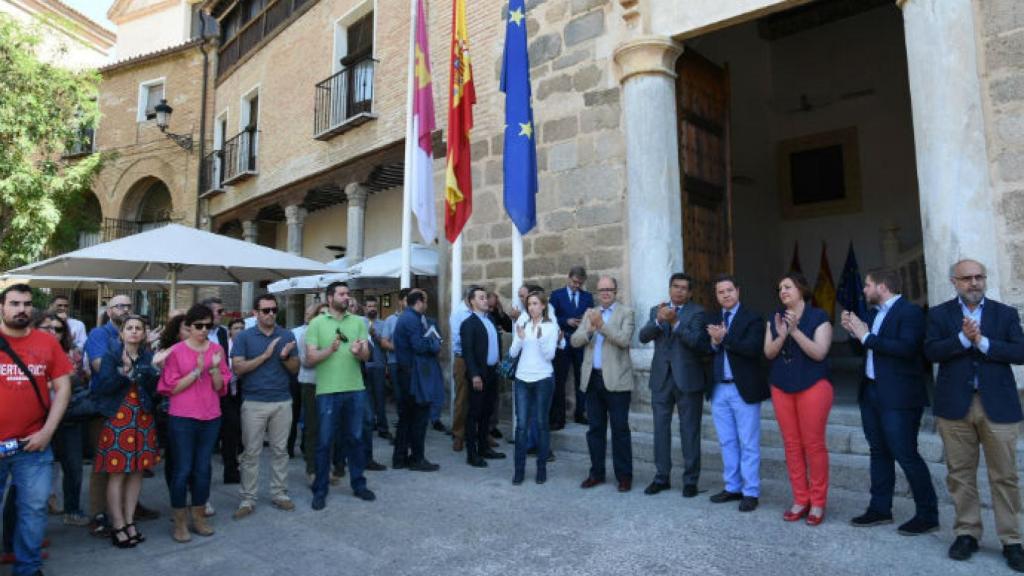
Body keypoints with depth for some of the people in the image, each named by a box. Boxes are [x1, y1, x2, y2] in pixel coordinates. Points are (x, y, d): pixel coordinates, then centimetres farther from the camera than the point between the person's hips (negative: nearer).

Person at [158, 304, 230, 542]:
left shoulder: (217, 350, 5)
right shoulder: (176, 351, -4)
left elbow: (220, 387, 4)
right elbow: (172, 388, -7)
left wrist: (215, 368, -14)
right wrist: (197, 370, -17)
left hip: (210, 418, 3)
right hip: (182, 418, -3)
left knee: (203, 468, 11)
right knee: (182, 470, 2)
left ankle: (199, 517, 25)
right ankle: (180, 522, 17)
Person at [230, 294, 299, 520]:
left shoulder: (287, 335, 4)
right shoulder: (244, 336, -1)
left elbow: (295, 369, 5)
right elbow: (238, 368, -10)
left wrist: (285, 357, -16)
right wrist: (266, 355, -16)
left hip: (282, 401, 2)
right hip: (254, 402, -2)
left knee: (280, 450, 10)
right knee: (251, 452, 5)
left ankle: (279, 493, 21)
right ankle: (247, 499, 15)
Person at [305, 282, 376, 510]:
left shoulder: (358, 322, 6)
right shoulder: (317, 323, -2)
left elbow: (366, 355, 4)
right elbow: (310, 359, -6)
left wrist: (358, 352, -19)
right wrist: (330, 349, -22)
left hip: (355, 390, 3)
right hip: (327, 391, -3)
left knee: (355, 439, 13)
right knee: (324, 442, 6)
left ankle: (358, 485, 27)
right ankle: (320, 490, 19)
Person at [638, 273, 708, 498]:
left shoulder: (697, 312, -2)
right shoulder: (657, 310, 10)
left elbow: (697, 341, -16)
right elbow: (643, 337, -3)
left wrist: (675, 322, -26)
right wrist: (658, 321, -19)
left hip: (687, 378, -3)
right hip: (661, 378, 4)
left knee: (689, 431, 5)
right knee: (661, 428, 10)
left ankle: (690, 480, 16)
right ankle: (662, 477, 21)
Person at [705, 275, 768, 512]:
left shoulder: (752, 318, -6)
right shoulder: (712, 319, 10)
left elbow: (752, 349, -20)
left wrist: (725, 338, -24)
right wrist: (714, 342, -16)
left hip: (743, 389, -5)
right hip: (719, 389, 6)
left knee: (748, 444, 3)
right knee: (727, 442, 14)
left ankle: (750, 492, 12)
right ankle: (732, 487, 26)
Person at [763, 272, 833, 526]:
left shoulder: (818, 317, -6)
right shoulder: (774, 318, 7)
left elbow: (819, 353, -14)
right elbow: (768, 353, 1)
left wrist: (795, 331, -25)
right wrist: (781, 336, -18)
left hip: (813, 387, -4)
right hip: (781, 388, 4)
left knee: (813, 444, 0)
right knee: (792, 445, 7)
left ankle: (818, 503, 12)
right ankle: (800, 500, 18)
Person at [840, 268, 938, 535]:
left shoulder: (910, 311, -11)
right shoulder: (873, 313, 14)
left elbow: (907, 348, -25)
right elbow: (862, 349, 17)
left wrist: (866, 336, -20)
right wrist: (854, 332, 0)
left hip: (898, 396, -8)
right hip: (871, 392, 9)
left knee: (905, 454, -3)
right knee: (879, 452, 14)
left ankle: (928, 515, 12)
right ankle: (880, 509, 24)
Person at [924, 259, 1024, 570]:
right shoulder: (939, 314, 7)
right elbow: (931, 351, -6)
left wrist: (982, 341, -13)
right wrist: (964, 338, -18)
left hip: (997, 405, 0)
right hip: (955, 405, 0)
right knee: (960, 474, 7)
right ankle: (967, 533, 19)